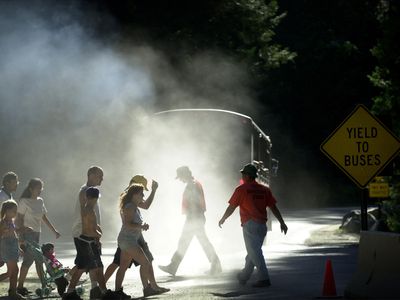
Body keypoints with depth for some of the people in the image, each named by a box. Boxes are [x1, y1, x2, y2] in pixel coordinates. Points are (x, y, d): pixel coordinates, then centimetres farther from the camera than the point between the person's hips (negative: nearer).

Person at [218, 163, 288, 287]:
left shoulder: (241, 189, -5)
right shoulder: (264, 190, 9)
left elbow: (231, 208, 0)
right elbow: (274, 208, 6)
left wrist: (222, 220, 14)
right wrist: (282, 222, 10)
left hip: (249, 225, -6)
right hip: (262, 225, 6)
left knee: (255, 253, -6)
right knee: (253, 252, 17)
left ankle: (264, 278, -15)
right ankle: (244, 276, 31)